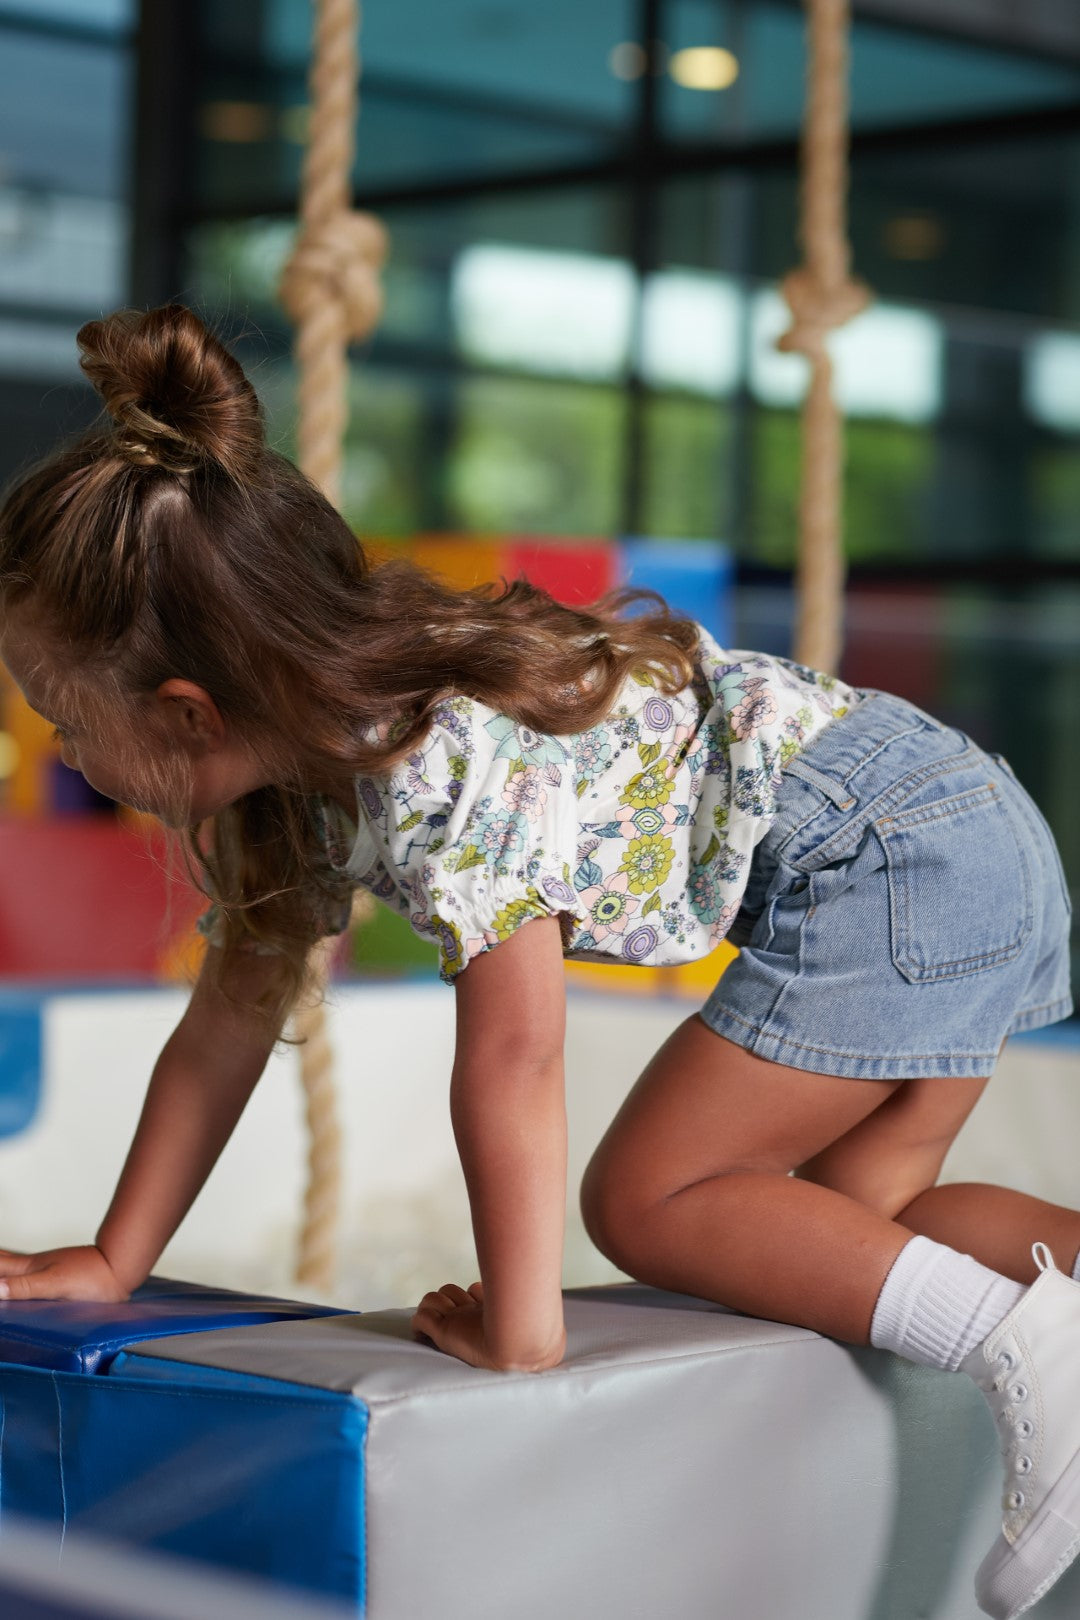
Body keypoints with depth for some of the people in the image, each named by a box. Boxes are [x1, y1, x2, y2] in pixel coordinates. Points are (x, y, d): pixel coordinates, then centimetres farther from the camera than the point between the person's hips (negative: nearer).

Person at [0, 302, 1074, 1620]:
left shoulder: (444, 771, -25)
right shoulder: (304, 771, 5)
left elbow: (512, 1060, -27)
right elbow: (230, 1019, 12)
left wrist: (518, 1333, -20)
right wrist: (114, 1263, 12)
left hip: (887, 856, -10)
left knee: (644, 1200, -6)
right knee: (853, 1211, 15)